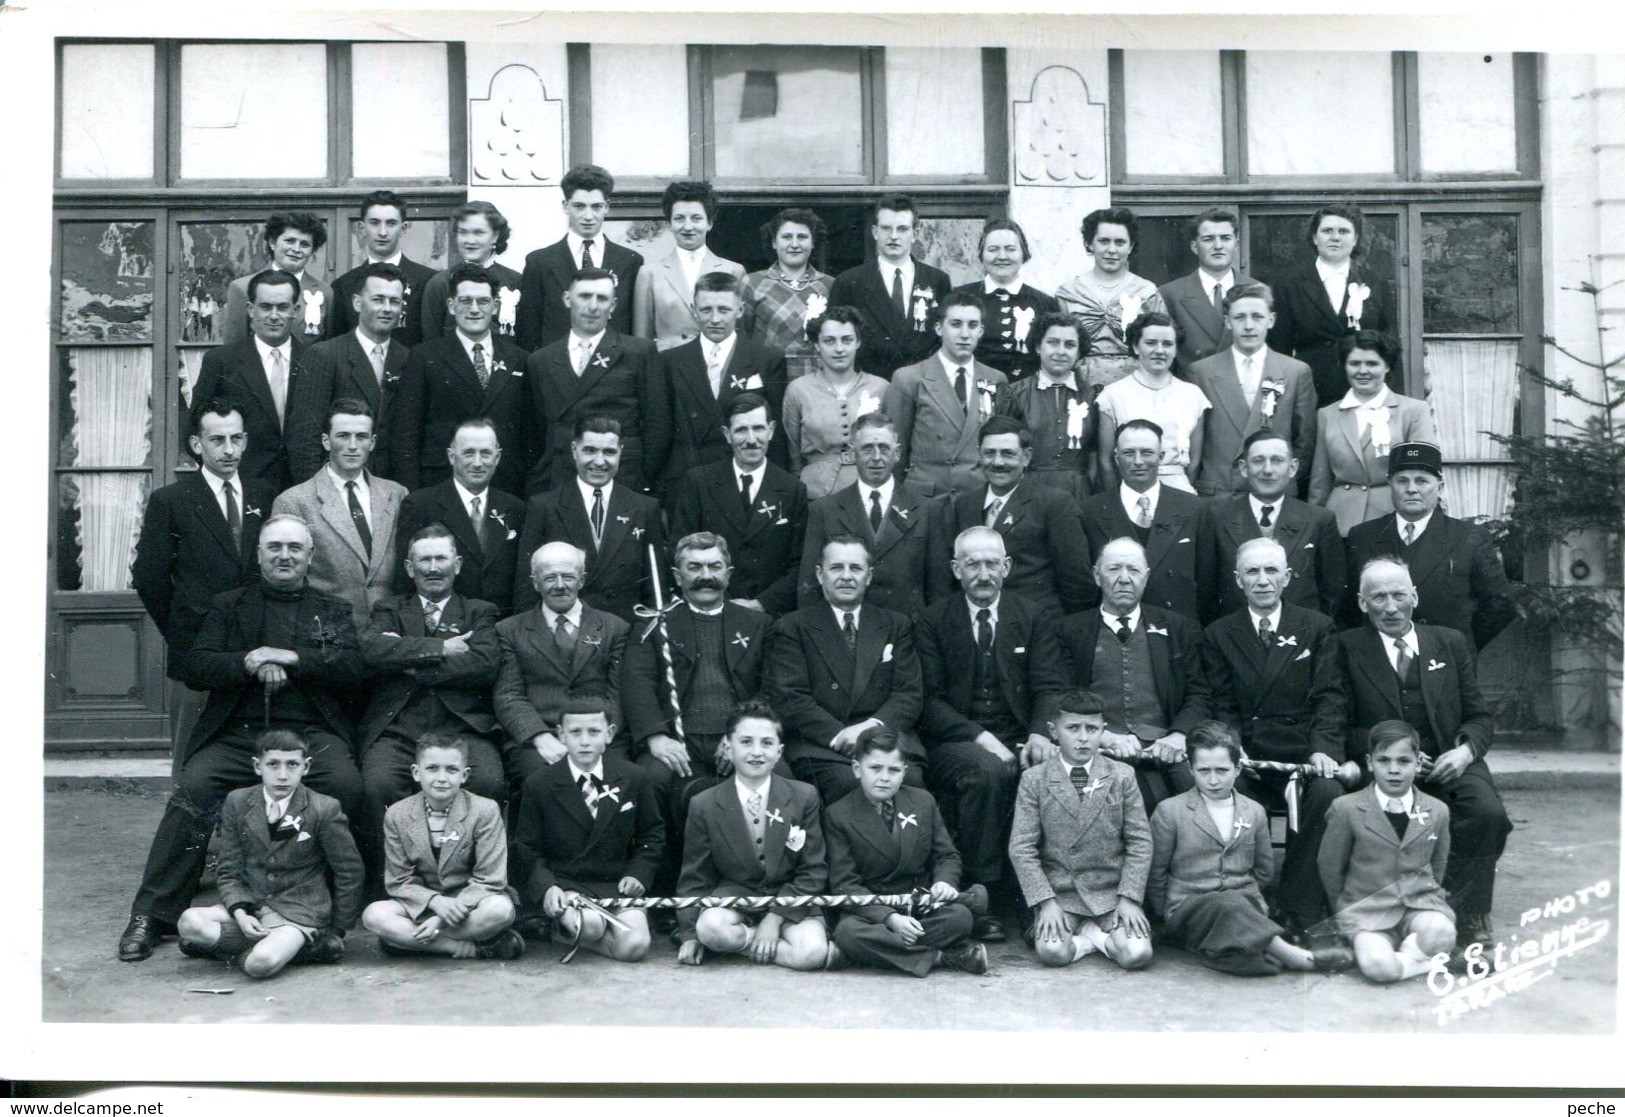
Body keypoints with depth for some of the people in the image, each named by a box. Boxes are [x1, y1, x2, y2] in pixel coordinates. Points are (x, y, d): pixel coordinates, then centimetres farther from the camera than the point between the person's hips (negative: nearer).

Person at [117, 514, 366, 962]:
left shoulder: (332, 610, 19)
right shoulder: (227, 606, 19)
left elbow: (352, 669, 4)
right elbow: (194, 669, 6)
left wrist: (290, 658, -7)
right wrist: (250, 664, -11)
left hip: (310, 732, 0)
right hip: (235, 734, 1)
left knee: (346, 784, -30)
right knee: (192, 788, -27)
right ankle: (152, 915, -17)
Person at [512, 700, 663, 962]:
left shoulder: (632, 779, 5)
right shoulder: (538, 785, 0)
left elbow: (652, 836, 15)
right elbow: (526, 849, 2)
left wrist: (638, 873, -3)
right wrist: (545, 886, -16)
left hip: (617, 885, 3)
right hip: (563, 884, -3)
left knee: (634, 947, -24)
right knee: (591, 925, -36)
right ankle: (565, 919, -1)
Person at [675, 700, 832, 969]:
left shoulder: (804, 797, -2)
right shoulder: (704, 805, -2)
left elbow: (813, 871, -2)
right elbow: (694, 877, 5)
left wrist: (775, 918, -13)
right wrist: (689, 934, -7)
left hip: (790, 899, 0)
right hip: (732, 896, 0)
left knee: (812, 952, -31)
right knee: (710, 927, -35)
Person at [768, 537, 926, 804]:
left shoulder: (896, 625, 19)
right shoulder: (791, 628, 10)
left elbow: (910, 693, 10)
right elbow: (790, 698, -1)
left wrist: (873, 726, -11)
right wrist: (840, 735, -15)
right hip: (820, 746, -2)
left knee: (910, 780, -29)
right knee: (851, 783, -33)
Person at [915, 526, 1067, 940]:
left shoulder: (1033, 618, 12)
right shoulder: (932, 621, 5)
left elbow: (1050, 687, 4)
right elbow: (929, 699, -4)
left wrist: (1041, 733, -17)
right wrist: (979, 737, -19)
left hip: (1019, 740, 2)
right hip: (954, 743, -2)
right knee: (988, 771, -36)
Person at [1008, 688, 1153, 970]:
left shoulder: (1122, 776, 2)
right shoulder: (1034, 780, -1)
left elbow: (1140, 842, 1)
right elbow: (1021, 847, -4)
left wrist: (1129, 898, -8)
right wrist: (1046, 902, -12)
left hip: (1111, 892, 1)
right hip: (1058, 891, -1)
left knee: (1137, 954, -22)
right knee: (1052, 952, -27)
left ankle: (1094, 933, 7)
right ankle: (1096, 937, 3)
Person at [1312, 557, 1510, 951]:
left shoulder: (1451, 643, 16)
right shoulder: (1344, 649, 7)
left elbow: (1480, 717, 16)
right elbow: (1331, 723, -2)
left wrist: (1465, 751, -7)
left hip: (1450, 766, 3)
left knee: (1488, 812, -28)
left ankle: (1464, 915, -10)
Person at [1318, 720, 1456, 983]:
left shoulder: (1437, 811, 4)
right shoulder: (1347, 809, -5)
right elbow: (1330, 867, 5)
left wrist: (1424, 896, 15)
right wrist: (1347, 910, 10)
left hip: (1419, 902, 3)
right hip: (1367, 909, -2)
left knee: (1441, 932, -34)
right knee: (1379, 968, -31)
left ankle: (1407, 951, -5)